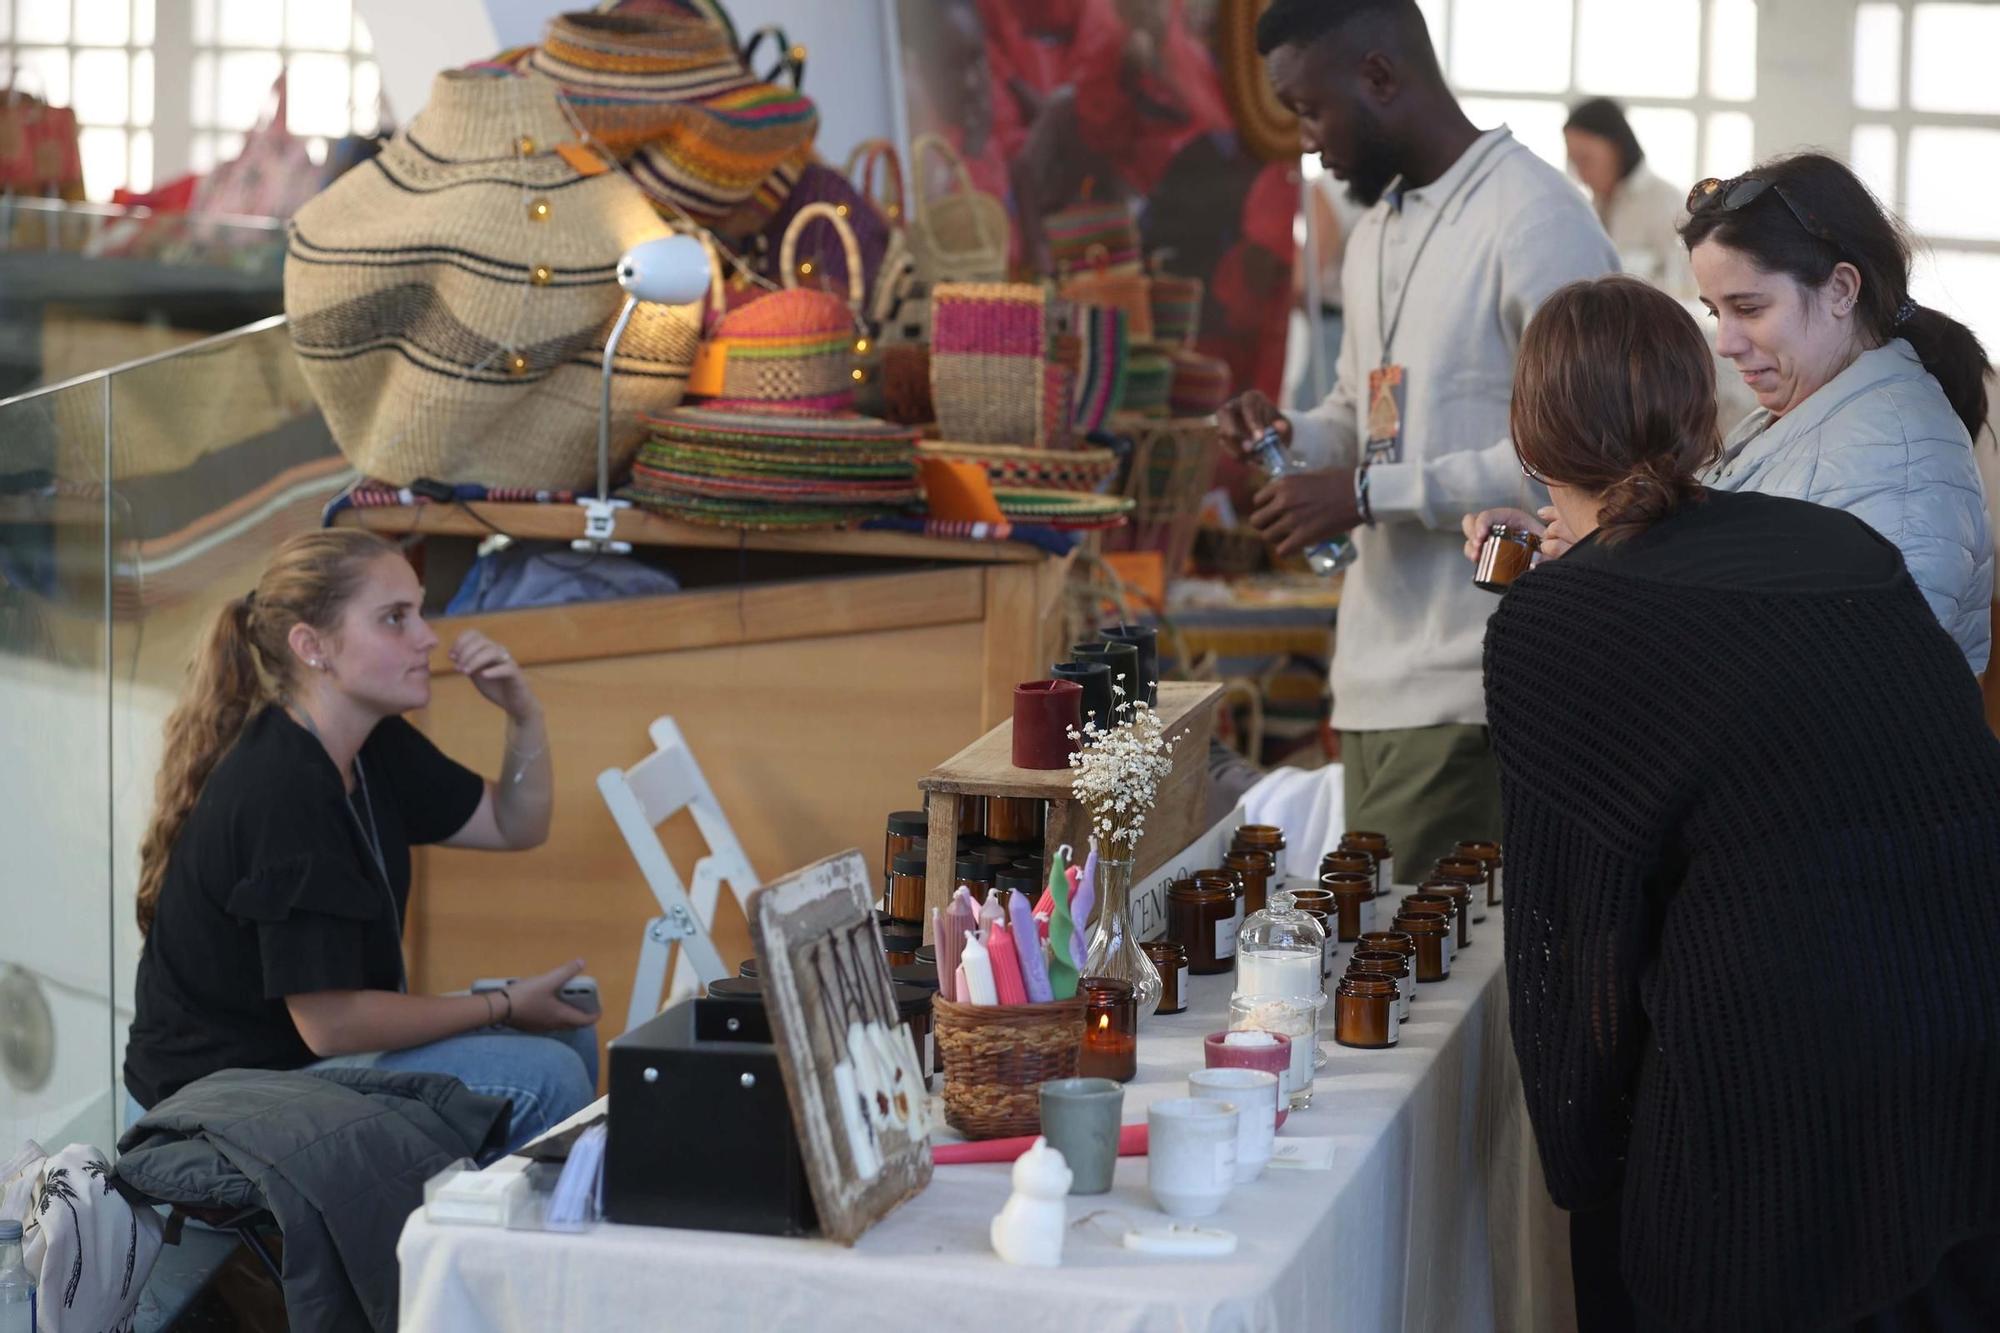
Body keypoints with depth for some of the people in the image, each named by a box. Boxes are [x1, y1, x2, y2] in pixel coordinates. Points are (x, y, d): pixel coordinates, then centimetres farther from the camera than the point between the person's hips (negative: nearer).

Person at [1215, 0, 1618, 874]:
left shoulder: (1534, 221, -12)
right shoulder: (1375, 232, 18)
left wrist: (1370, 495, -17)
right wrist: (1290, 438, 6)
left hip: (1465, 694, -9)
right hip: (1375, 672, 9)